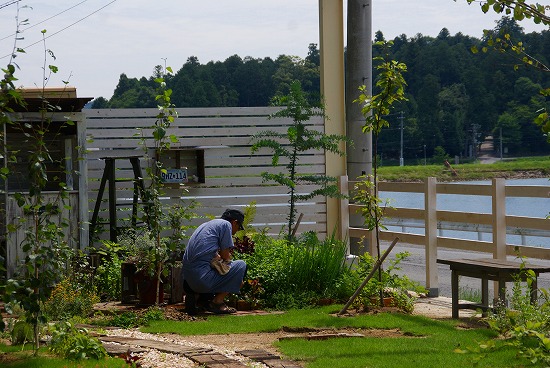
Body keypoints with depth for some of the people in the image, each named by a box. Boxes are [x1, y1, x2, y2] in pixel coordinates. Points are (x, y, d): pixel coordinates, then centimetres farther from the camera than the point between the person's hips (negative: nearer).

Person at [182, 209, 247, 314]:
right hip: (202, 278, -8)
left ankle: (192, 293, 10)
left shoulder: (207, 224, 26)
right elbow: (226, 256, 1)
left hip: (187, 278, 8)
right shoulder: (226, 224, 1)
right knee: (241, 265, 5)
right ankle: (217, 302, -2)